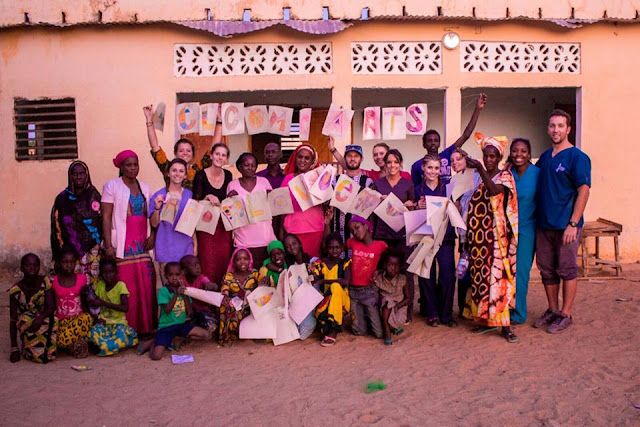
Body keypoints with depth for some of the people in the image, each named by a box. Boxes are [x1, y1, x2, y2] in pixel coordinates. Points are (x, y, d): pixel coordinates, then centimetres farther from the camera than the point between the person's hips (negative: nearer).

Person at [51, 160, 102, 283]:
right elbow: (57, 227, 5)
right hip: (71, 252, 0)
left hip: (92, 250, 1)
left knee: (93, 281, -3)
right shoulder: (62, 199, 5)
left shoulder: (94, 196, 7)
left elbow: (102, 222, 7)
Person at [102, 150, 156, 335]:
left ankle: (145, 326, 14)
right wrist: (108, 246, -12)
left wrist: (152, 235, -1)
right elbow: (106, 216, -6)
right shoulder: (111, 186, 0)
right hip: (123, 245, -5)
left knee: (146, 284, 2)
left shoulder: (144, 187, 15)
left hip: (142, 243, 5)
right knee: (126, 286, -6)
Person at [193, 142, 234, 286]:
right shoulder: (201, 175, -4)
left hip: (224, 226, 4)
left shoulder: (228, 175, 8)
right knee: (208, 265, -8)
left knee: (224, 263, 2)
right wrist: (207, 198, -21)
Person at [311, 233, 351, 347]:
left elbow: (346, 282, -17)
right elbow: (314, 282, -1)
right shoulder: (319, 264, 5)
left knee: (335, 286, -34)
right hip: (323, 299, 0)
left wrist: (324, 281, -20)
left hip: (341, 299, 0)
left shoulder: (345, 264, 0)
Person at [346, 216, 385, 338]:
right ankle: (364, 317, 37)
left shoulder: (381, 245, -5)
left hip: (369, 292, -2)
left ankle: (370, 317, 29)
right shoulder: (352, 242, 1)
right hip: (353, 291, 2)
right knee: (359, 332, 7)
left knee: (379, 333, 0)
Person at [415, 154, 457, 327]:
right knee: (427, 274, -1)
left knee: (447, 273, -9)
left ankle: (446, 314, 3)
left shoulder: (447, 187, 6)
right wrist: (419, 207, -10)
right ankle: (432, 313, 11)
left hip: (445, 236, -1)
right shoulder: (418, 190, 8)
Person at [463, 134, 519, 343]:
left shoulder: (505, 176, 0)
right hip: (478, 235, 5)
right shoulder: (478, 178, 14)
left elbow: (495, 190, -22)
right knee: (480, 276, 7)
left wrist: (480, 169, -29)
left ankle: (505, 325, -4)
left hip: (496, 234, -5)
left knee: (496, 275, -9)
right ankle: (486, 319, 17)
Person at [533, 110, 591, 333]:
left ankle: (565, 315, 12)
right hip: (544, 224, 7)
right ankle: (552, 310, 26)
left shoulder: (577, 157, -7)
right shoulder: (544, 157, 13)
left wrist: (573, 224, -18)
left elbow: (584, 191, -13)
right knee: (547, 270, 12)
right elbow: (533, 184, 26)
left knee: (567, 270, 2)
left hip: (565, 225, -6)